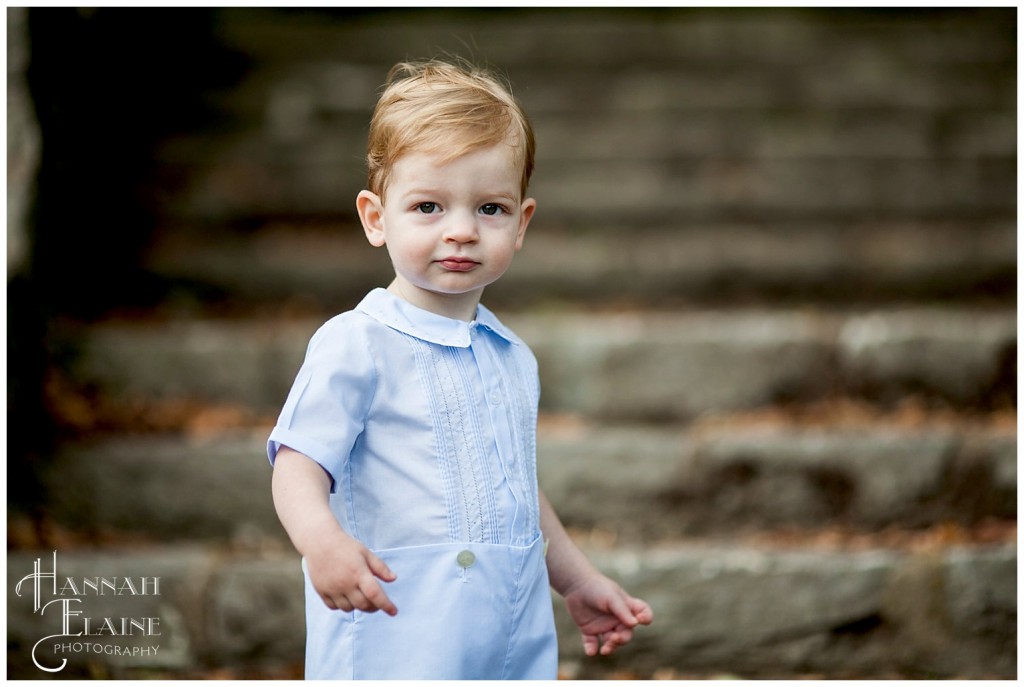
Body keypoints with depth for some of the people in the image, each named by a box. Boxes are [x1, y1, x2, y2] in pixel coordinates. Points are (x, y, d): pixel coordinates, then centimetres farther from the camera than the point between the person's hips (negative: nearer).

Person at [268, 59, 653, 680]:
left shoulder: (514, 358, 14)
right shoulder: (355, 345, -8)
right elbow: (299, 464, -16)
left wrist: (579, 582, 29)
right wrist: (322, 539, -35)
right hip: (394, 637, -6)